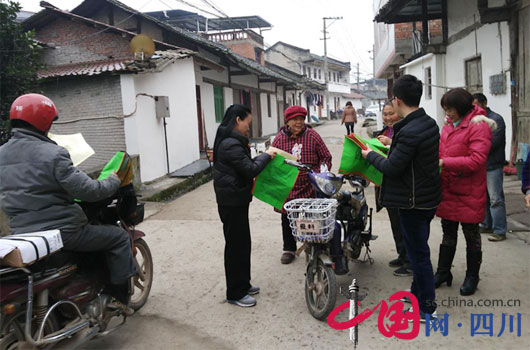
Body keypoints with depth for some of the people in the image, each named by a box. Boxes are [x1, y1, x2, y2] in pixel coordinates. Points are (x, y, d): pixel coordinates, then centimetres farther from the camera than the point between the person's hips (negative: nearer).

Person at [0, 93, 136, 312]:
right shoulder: (52, 154, -19)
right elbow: (86, 190, -21)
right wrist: (113, 181, -4)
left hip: (22, 233, 8)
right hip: (61, 232, -8)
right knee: (119, 237, 4)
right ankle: (120, 294, 10)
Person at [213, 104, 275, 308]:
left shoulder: (229, 141, 13)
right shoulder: (231, 144, -21)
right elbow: (250, 169, -22)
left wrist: (261, 158, 4)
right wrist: (266, 156, -8)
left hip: (236, 200, 10)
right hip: (232, 202, -10)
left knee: (242, 243, 18)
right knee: (236, 245, 0)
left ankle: (243, 284, 31)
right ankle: (235, 293, 12)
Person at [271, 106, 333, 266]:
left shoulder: (312, 136, 0)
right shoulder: (280, 138, 3)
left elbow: (326, 157, 4)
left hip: (310, 188, -1)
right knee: (287, 220, 12)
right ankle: (289, 249, 30)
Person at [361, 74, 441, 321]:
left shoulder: (408, 132, -26)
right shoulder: (430, 123, 4)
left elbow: (391, 168, -21)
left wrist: (370, 155, -5)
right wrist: (393, 145, 18)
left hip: (413, 202, -9)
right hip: (429, 197, 10)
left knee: (418, 253, 3)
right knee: (419, 249, 23)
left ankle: (426, 307, 17)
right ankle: (418, 292, 40)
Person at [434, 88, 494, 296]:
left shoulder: (479, 126, -15)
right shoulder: (448, 126, 9)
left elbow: (476, 160, -23)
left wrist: (444, 162, -25)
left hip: (469, 193, -6)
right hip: (448, 190, 7)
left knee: (471, 234, 10)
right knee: (448, 233, 17)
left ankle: (472, 277, 27)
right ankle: (443, 272, 29)